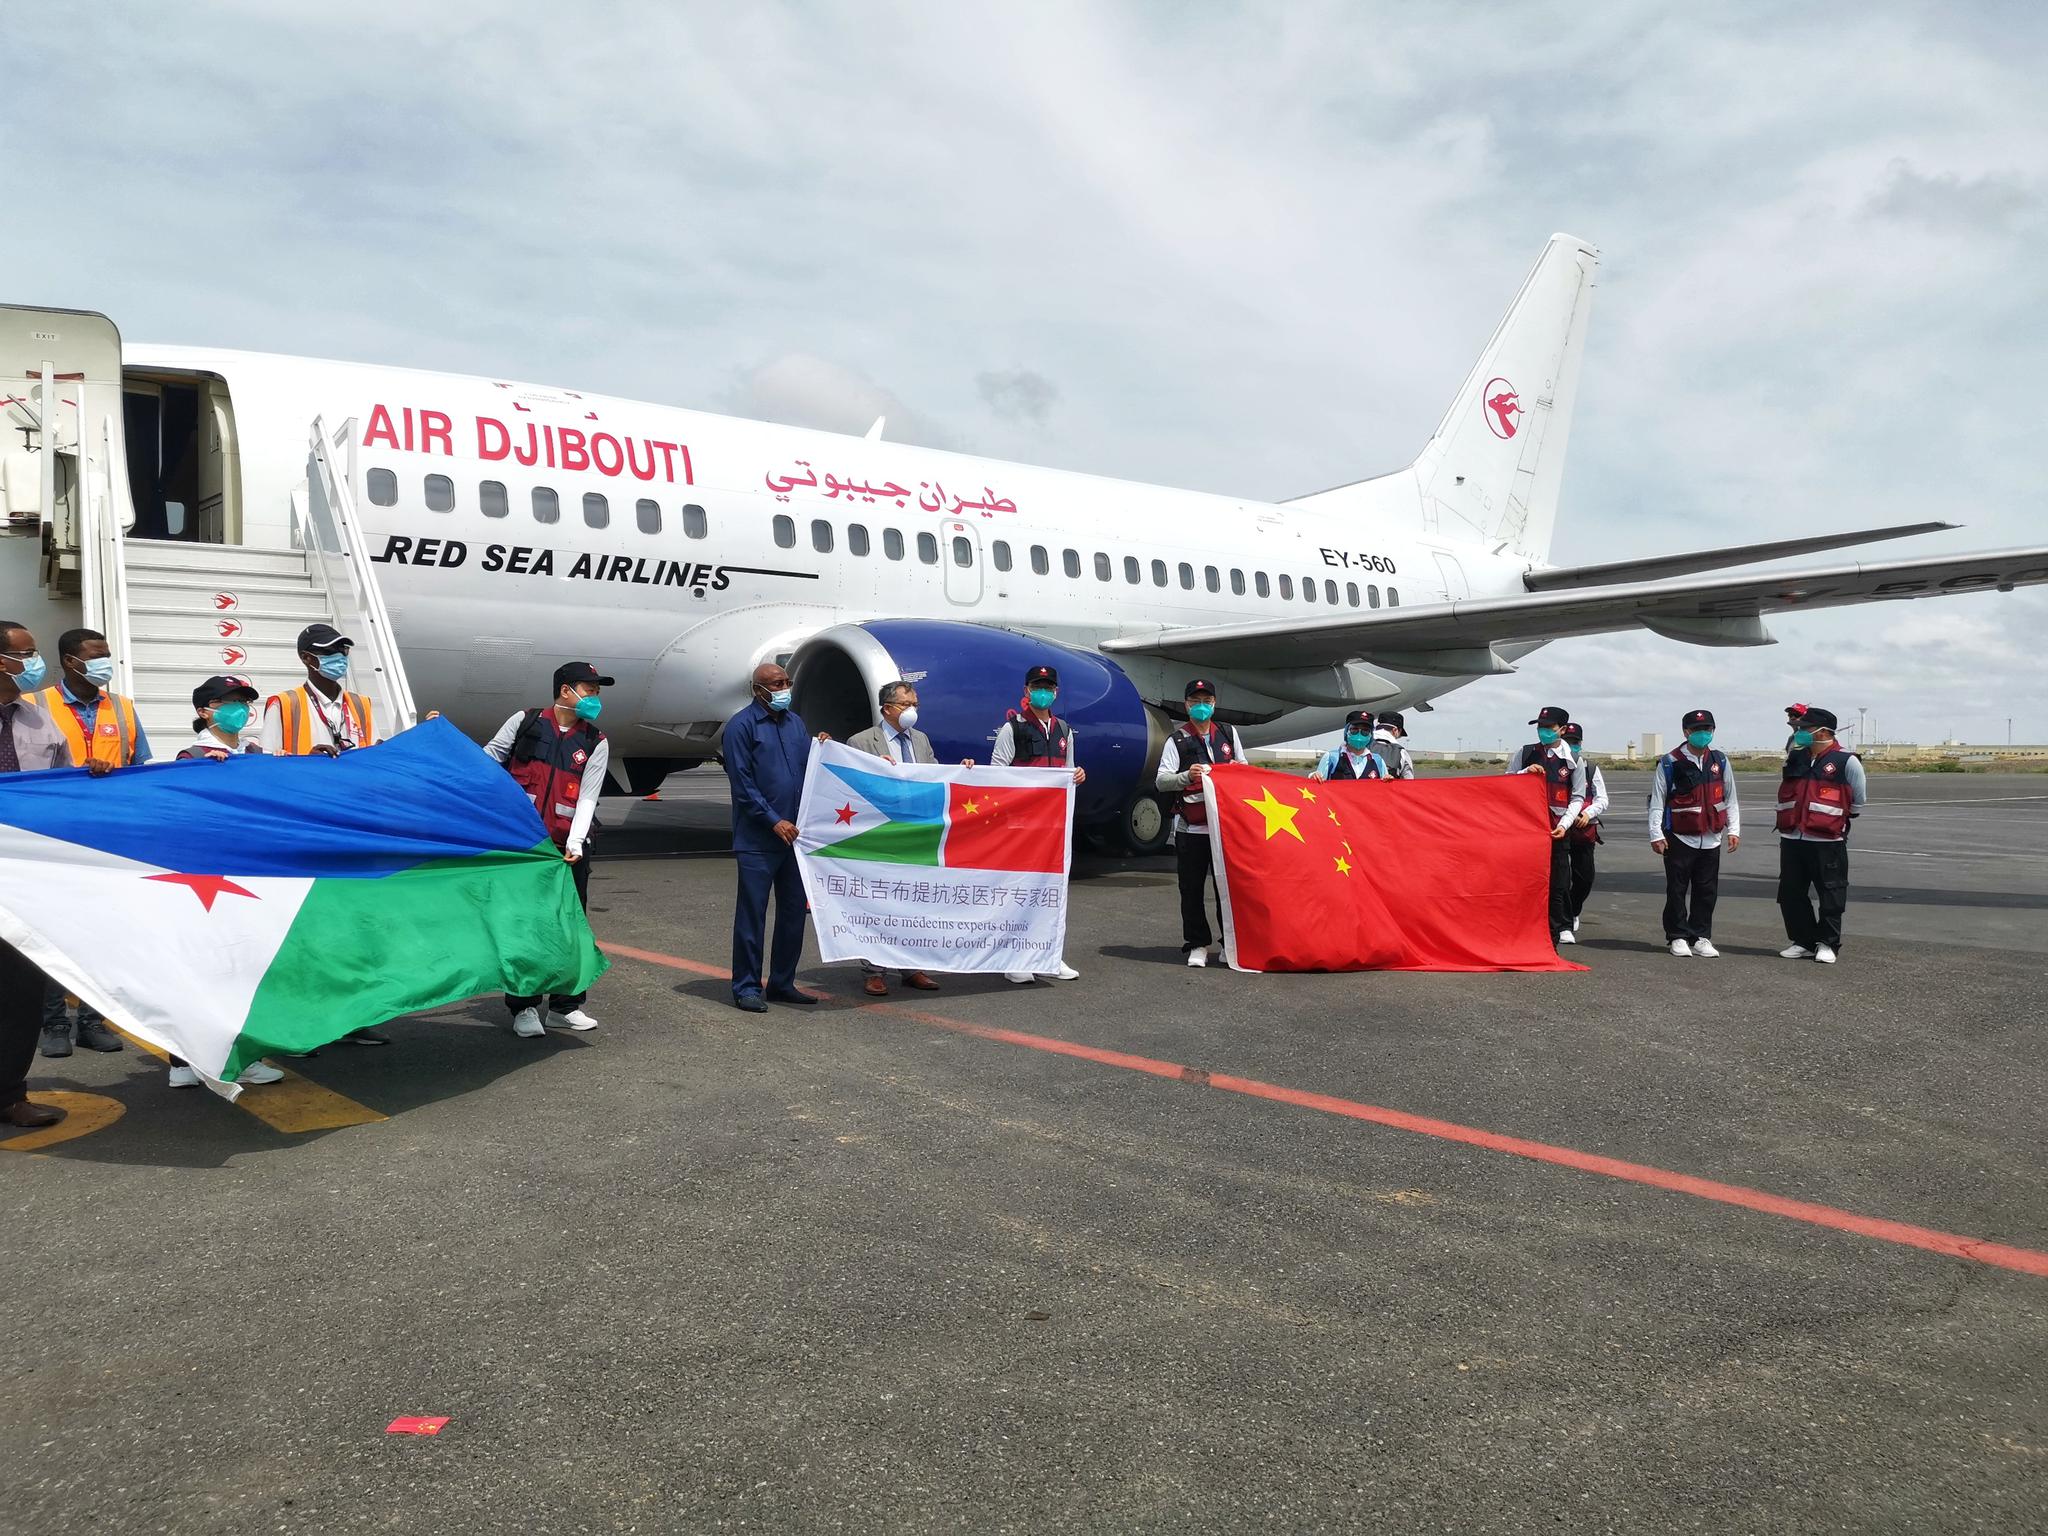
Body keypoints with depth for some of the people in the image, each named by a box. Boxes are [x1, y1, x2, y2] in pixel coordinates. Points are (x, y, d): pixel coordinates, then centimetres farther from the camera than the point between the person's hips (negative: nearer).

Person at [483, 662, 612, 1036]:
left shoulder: (596, 743, 5)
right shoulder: (525, 723, 3)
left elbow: (587, 798, -3)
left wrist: (575, 844, -15)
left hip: (568, 847, 2)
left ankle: (565, 1006, 16)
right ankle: (524, 1008, 10)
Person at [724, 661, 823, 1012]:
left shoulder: (795, 722, 14)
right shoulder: (742, 725, -6)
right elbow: (742, 782, -11)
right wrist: (774, 821, -14)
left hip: (794, 835, 7)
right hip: (758, 839, -7)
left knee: (794, 911, 11)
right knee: (752, 914, -2)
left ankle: (782, 983, 22)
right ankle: (746, 988, 6)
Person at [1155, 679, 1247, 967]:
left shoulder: (1229, 734, 16)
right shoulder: (1177, 741, 5)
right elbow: (1161, 781, -4)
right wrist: (1188, 776, -23)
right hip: (1190, 827, -2)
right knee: (1192, 889, 0)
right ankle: (1197, 944, 9)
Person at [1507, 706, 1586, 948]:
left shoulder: (1573, 761, 6)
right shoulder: (1524, 753, 7)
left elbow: (1577, 797, 6)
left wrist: (1564, 825, -7)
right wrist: (1526, 772, -10)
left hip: (1556, 829, -1)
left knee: (1558, 882, 0)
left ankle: (1562, 928, 10)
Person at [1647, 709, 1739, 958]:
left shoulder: (1720, 760, 7)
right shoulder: (1669, 763, -6)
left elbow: (1730, 798, 12)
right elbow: (1657, 801, -4)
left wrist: (1733, 830, 7)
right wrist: (1656, 835, -8)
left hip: (1711, 839, 4)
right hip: (1679, 838, -4)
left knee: (1707, 891, 7)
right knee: (1677, 890, 2)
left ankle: (1701, 937, 16)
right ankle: (1678, 937, 11)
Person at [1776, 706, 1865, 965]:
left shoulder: (1846, 761, -6)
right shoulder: (1794, 757, 11)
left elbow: (1859, 798, 3)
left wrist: (1843, 819, 11)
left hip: (1827, 841, -6)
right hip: (1791, 839, 6)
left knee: (1831, 895, 2)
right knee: (1790, 894, 8)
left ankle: (1827, 944, 12)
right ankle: (1803, 941, 19)